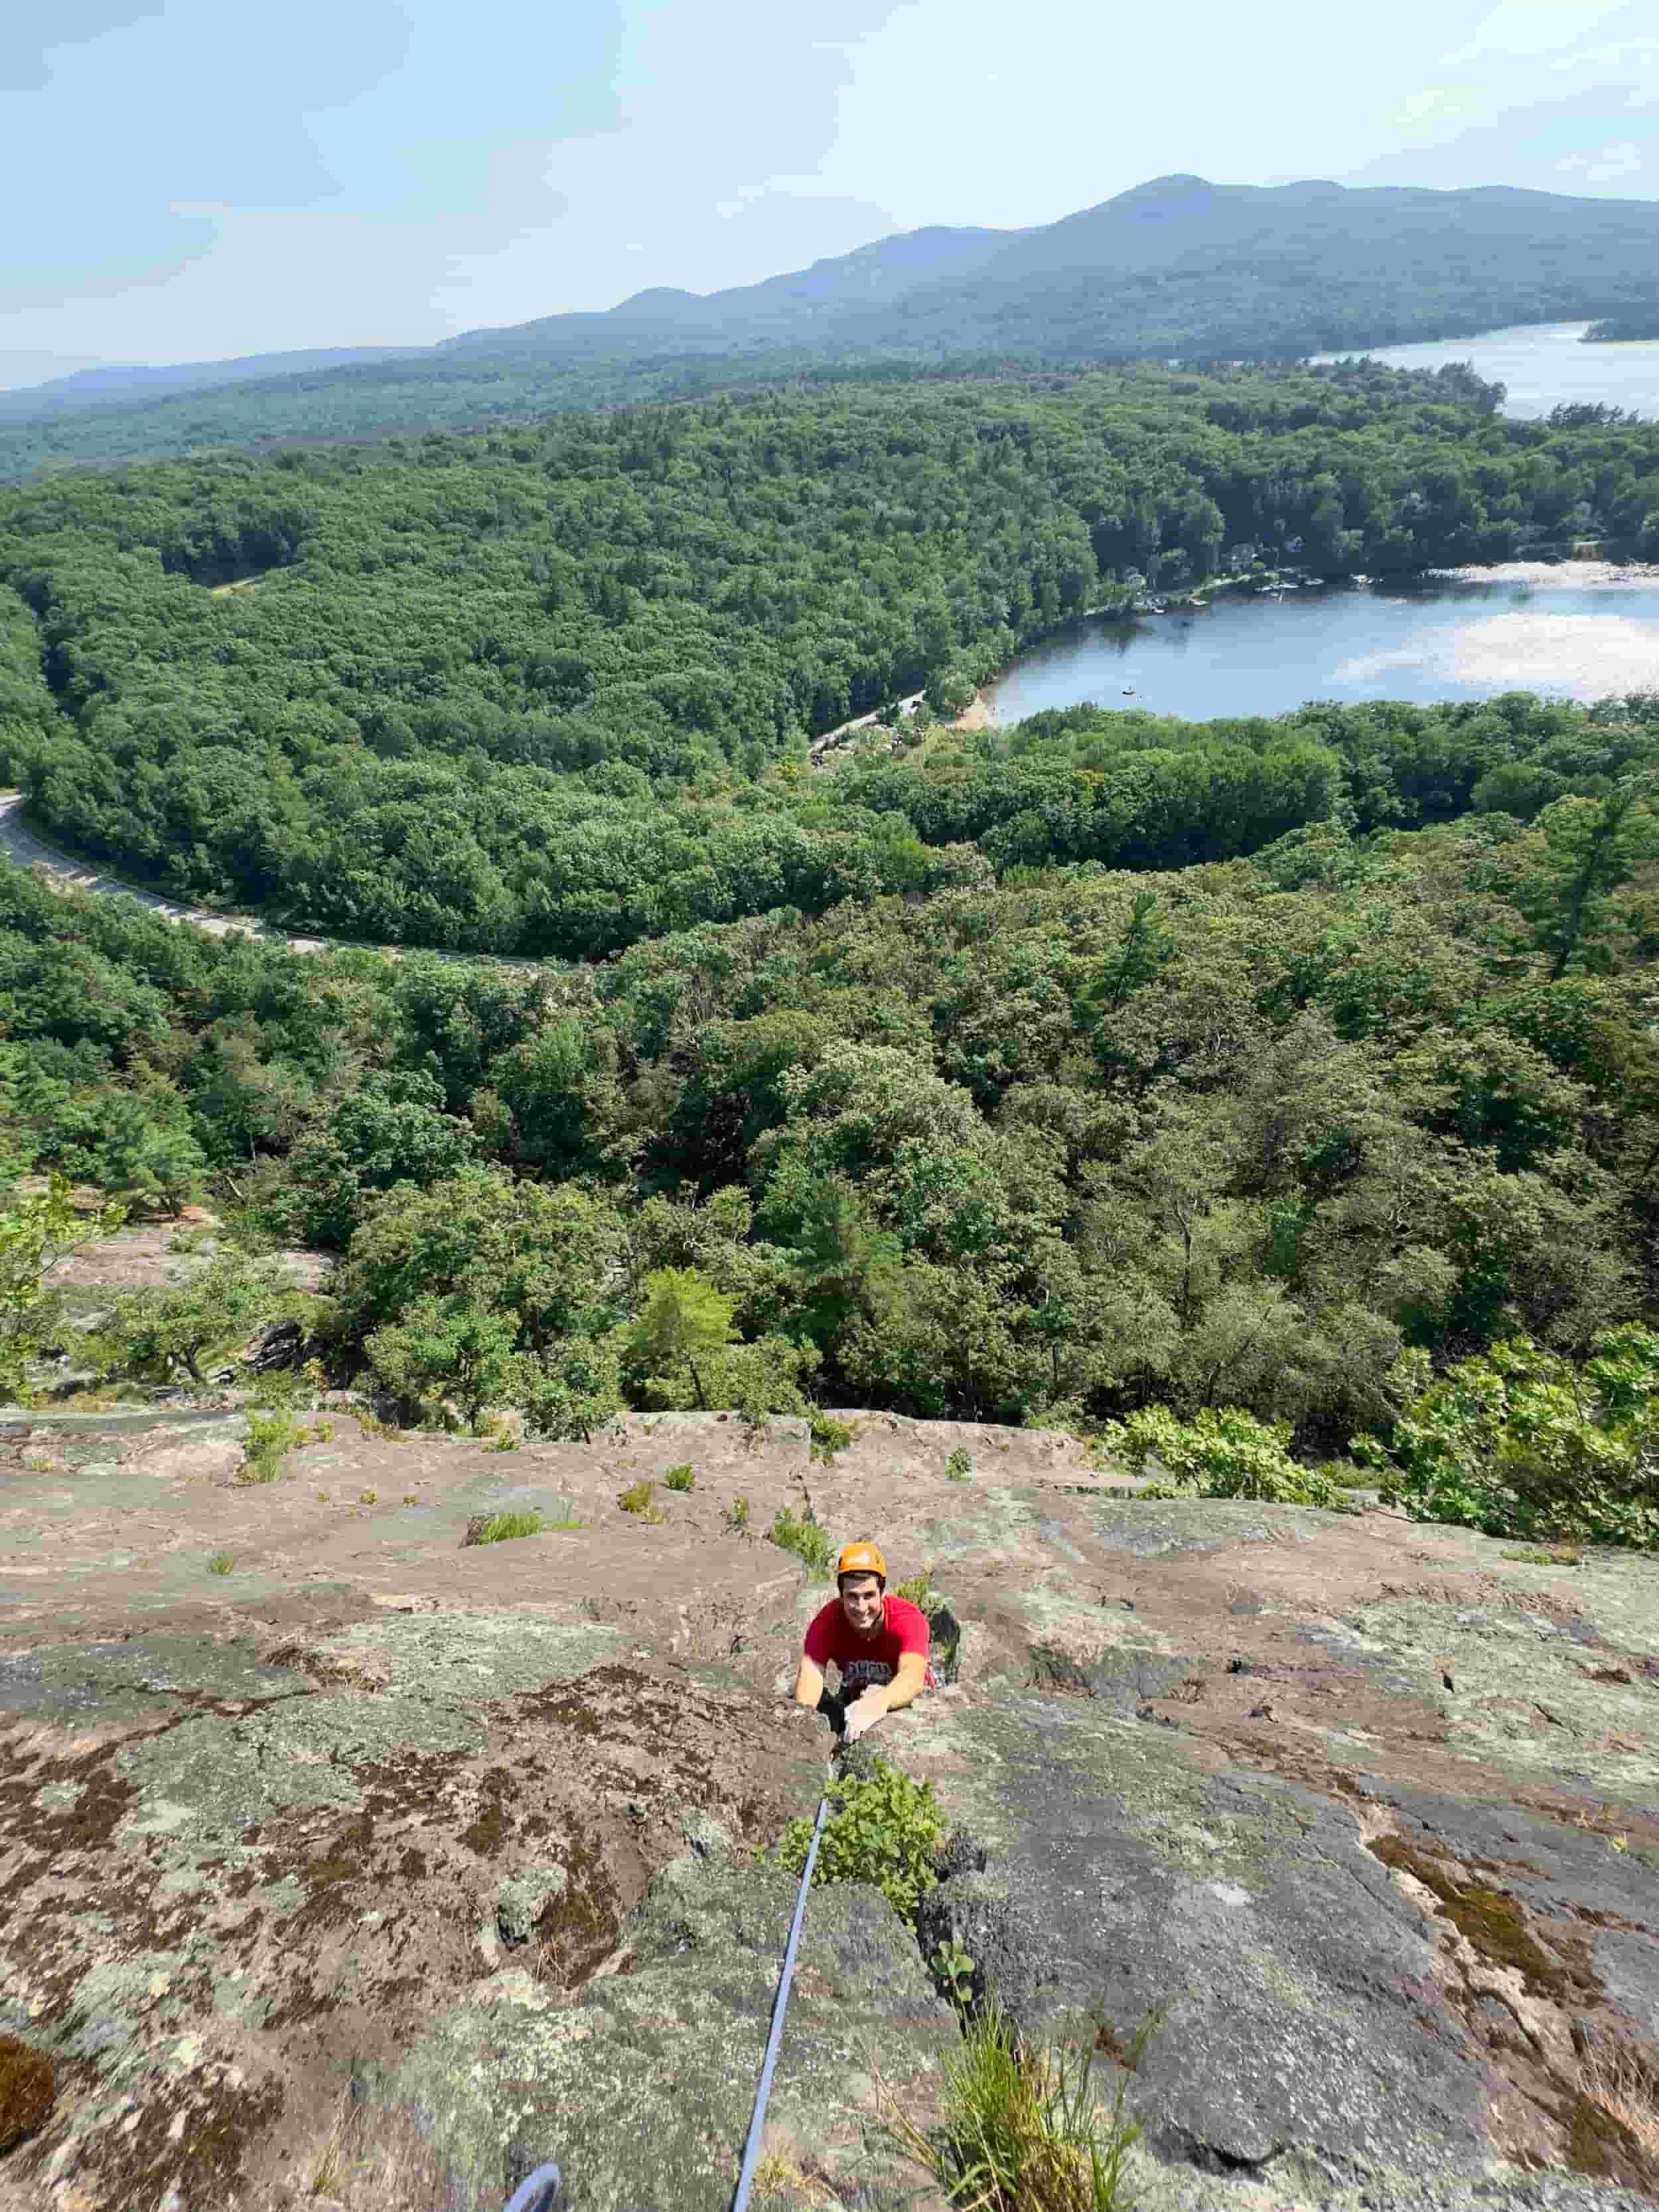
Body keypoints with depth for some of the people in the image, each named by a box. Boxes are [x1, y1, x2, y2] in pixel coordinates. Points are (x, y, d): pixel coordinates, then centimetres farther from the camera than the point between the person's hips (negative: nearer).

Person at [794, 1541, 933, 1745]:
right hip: (854, 1702, 2)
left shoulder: (909, 1618, -31)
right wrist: (805, 1713, -57)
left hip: (909, 1702, -1)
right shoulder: (827, 1621, -23)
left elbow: (914, 1677, -48)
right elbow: (811, 1674, -36)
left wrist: (879, 1703, -68)